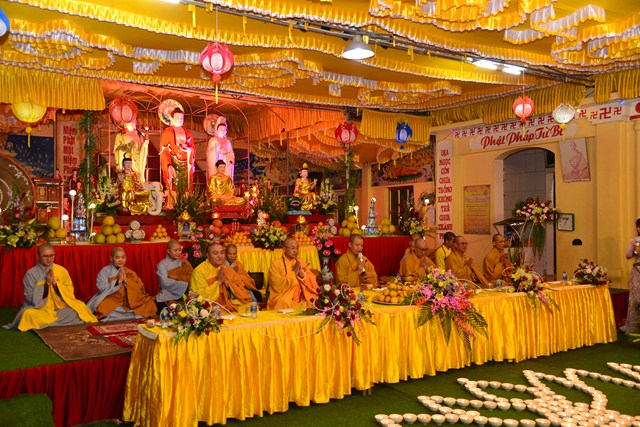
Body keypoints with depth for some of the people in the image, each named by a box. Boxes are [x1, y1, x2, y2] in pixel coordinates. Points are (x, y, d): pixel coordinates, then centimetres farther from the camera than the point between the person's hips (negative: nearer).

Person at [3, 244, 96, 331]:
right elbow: (31, 299, -9)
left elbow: (70, 293, 0)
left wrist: (55, 283, -15)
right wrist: (46, 283, -19)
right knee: (29, 315, -33)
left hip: (60, 308, 2)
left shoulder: (62, 271, 1)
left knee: (79, 308, -22)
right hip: (39, 309, -2)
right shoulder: (31, 273, -5)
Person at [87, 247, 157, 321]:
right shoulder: (104, 272, 4)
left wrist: (126, 281, -11)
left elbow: (140, 289, 1)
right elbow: (102, 289, -11)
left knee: (150, 303, -21)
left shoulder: (131, 273, 13)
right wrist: (118, 281, -16)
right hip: (110, 302, -2)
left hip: (129, 303, 2)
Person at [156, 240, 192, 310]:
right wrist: (182, 283, -14)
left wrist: (177, 277, -14)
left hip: (182, 294, 3)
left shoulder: (183, 262, 9)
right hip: (166, 296, -2)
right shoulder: (162, 264, -3)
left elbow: (191, 277, -3)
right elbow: (165, 283, -15)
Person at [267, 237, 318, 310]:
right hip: (283, 301, -4)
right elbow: (277, 285, -15)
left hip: (301, 300, 4)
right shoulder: (276, 264, -2)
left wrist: (302, 274, -10)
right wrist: (294, 272, -13)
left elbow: (313, 282, 7)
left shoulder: (301, 263, 13)